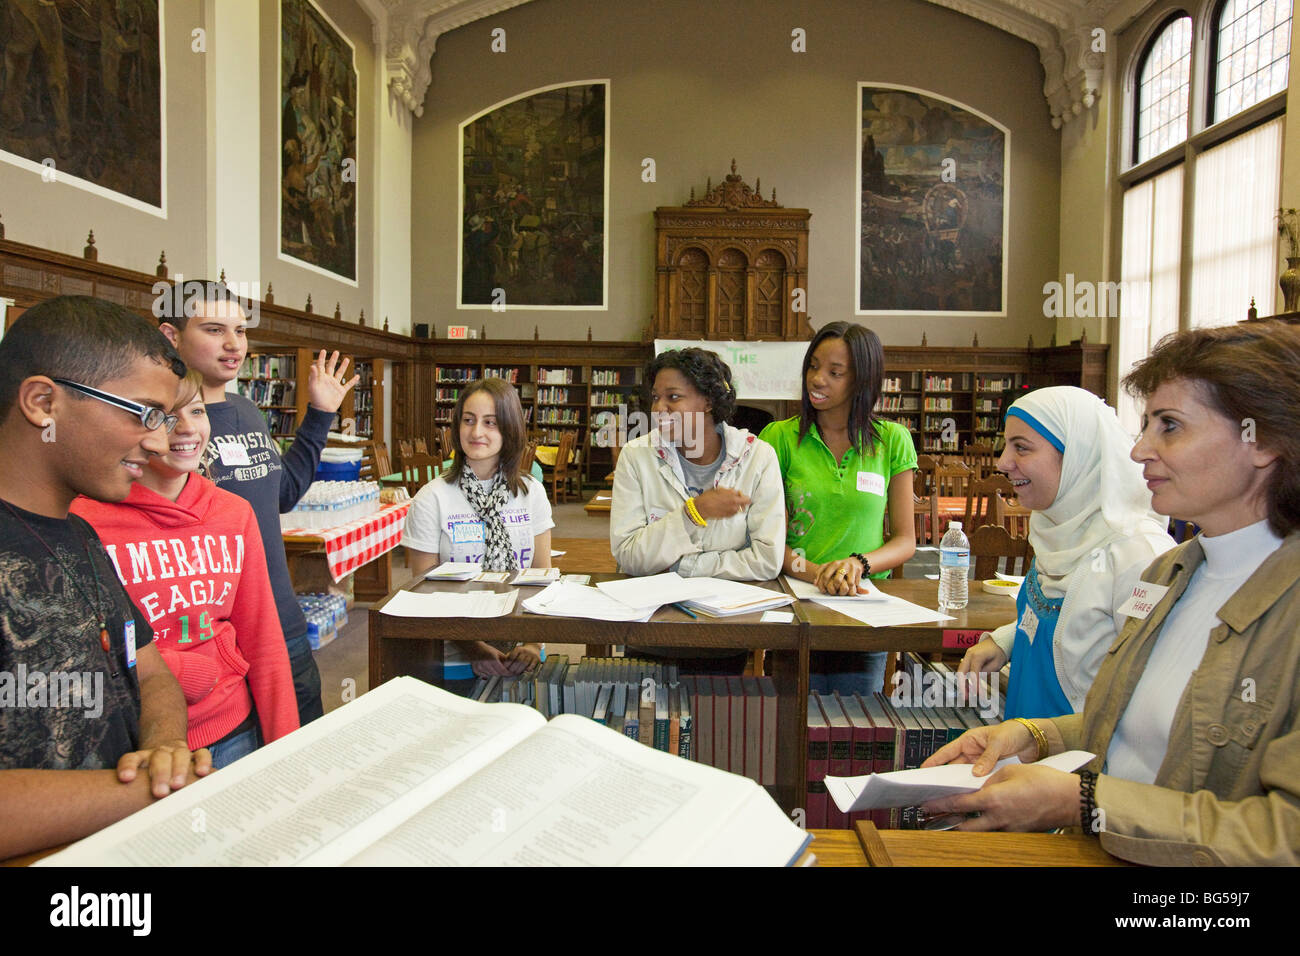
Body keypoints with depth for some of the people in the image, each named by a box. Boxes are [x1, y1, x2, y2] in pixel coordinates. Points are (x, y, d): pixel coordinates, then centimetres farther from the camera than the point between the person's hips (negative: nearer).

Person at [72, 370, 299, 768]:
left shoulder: (235, 512, 2)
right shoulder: (84, 522, -14)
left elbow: (263, 643, 4)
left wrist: (284, 748, 0)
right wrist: (187, 673, -16)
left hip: (235, 734, 4)